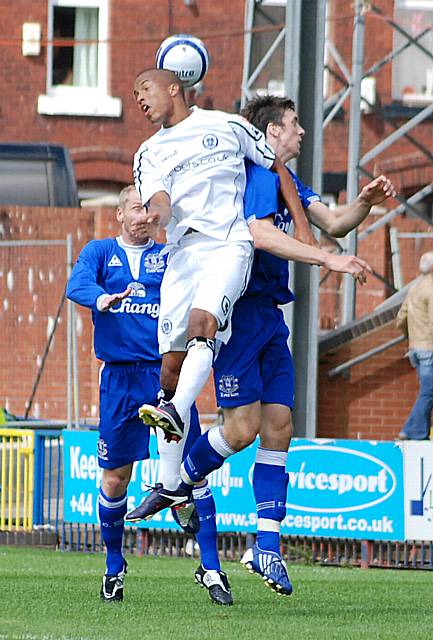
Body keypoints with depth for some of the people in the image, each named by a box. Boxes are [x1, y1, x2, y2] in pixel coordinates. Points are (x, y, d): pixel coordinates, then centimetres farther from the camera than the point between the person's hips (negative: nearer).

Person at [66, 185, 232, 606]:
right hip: (119, 378, 0)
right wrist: (100, 299, -32)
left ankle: (210, 567, -5)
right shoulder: (99, 252, 10)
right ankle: (114, 569, 24)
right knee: (115, 479, 6)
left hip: (167, 373, 0)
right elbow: (77, 285, -10)